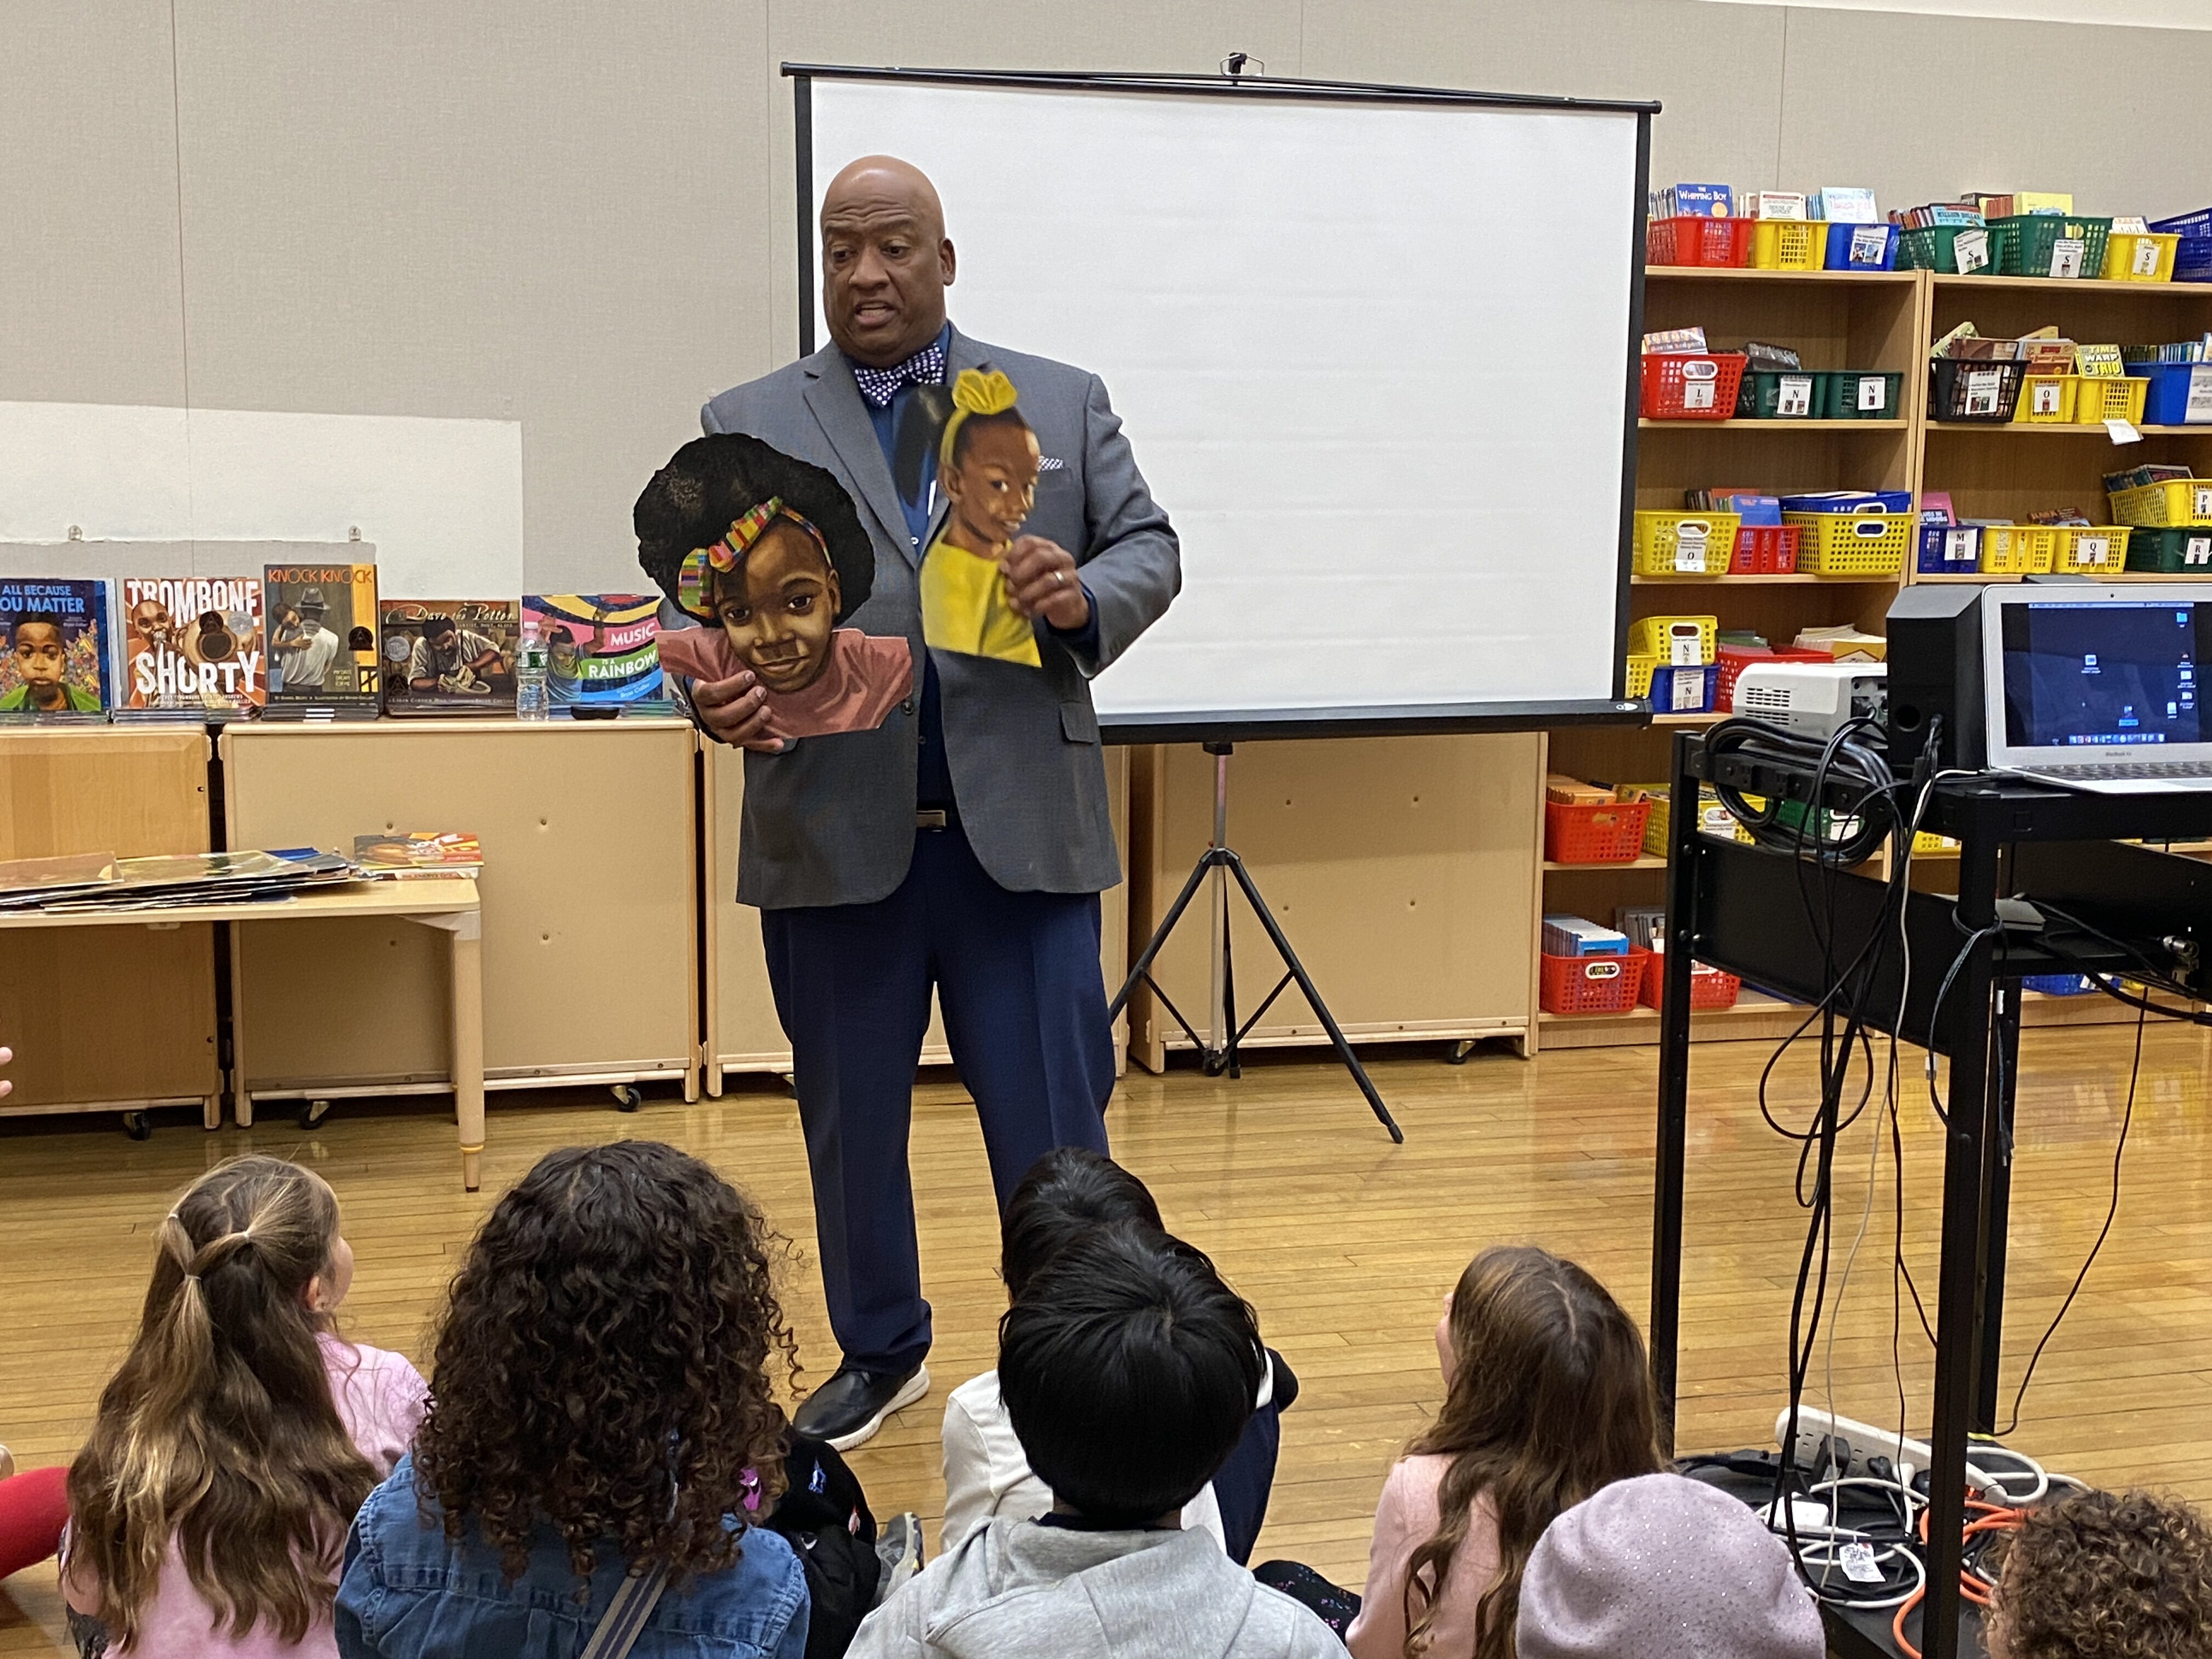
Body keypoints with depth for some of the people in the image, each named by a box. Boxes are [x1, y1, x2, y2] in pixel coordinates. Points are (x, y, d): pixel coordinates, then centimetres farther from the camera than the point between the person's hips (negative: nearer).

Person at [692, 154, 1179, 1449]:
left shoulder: (1066, 403, 10)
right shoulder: (749, 426, 7)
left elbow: (1151, 549, 9)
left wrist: (1086, 598, -14)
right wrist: (719, 687, -22)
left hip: (1024, 825, -1)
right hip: (834, 834, 1)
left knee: (1054, 1121, 3)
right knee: (850, 1117, 14)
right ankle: (881, 1353, 35)